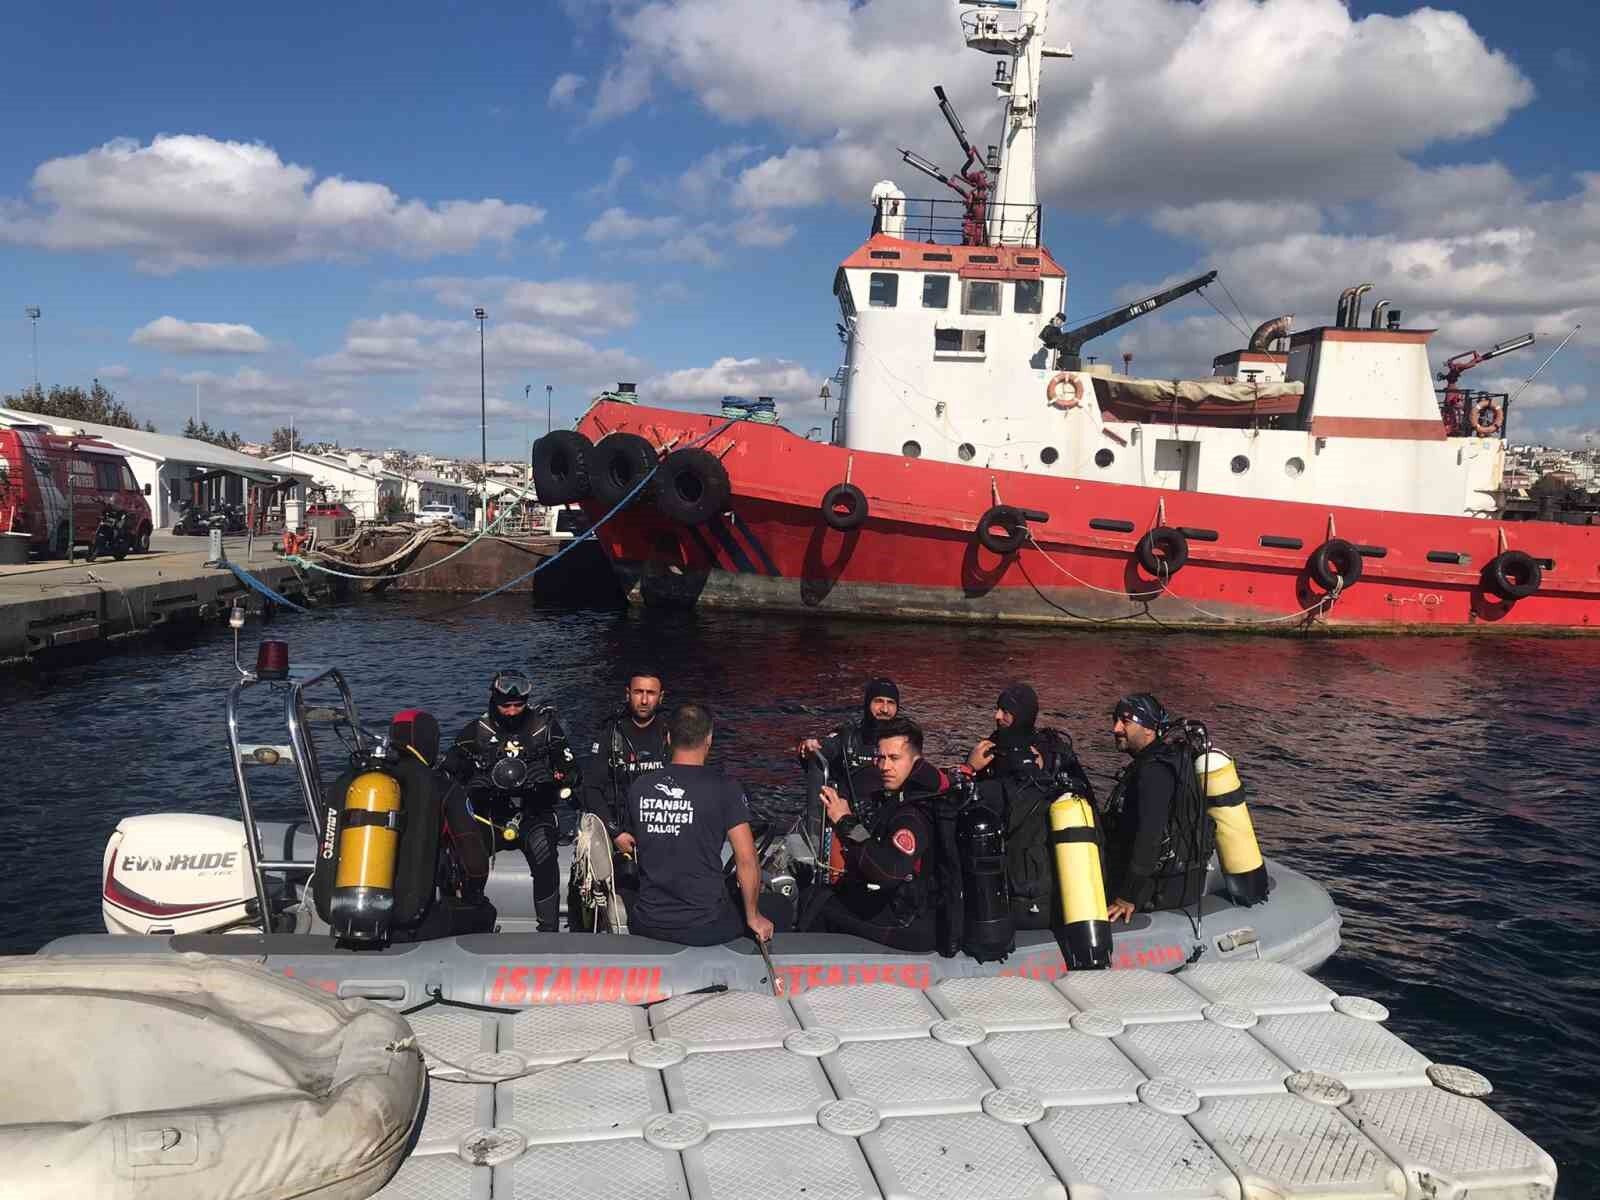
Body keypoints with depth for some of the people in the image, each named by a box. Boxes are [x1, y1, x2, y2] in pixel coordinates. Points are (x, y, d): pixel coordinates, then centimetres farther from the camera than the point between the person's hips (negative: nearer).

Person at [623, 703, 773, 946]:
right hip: (706, 930, -4)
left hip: (647, 926, 4)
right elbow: (747, 861, -13)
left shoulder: (638, 788, 2)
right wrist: (753, 917, 0)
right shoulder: (723, 788, -11)